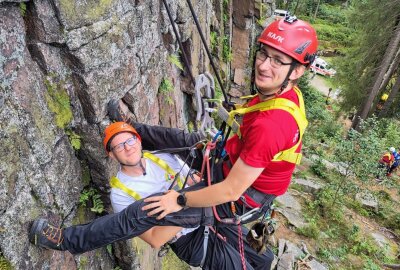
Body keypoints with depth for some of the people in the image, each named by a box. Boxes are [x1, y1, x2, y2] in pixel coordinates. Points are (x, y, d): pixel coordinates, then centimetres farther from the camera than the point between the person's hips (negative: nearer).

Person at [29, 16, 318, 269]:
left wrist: (180, 201, -19)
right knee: (185, 139, 21)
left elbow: (231, 191, -31)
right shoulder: (286, 92, -9)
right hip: (237, 163, 8)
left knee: (144, 212, -6)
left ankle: (69, 240, 15)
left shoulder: (269, 125, -39)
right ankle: (133, 128, 50)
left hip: (242, 199, -8)